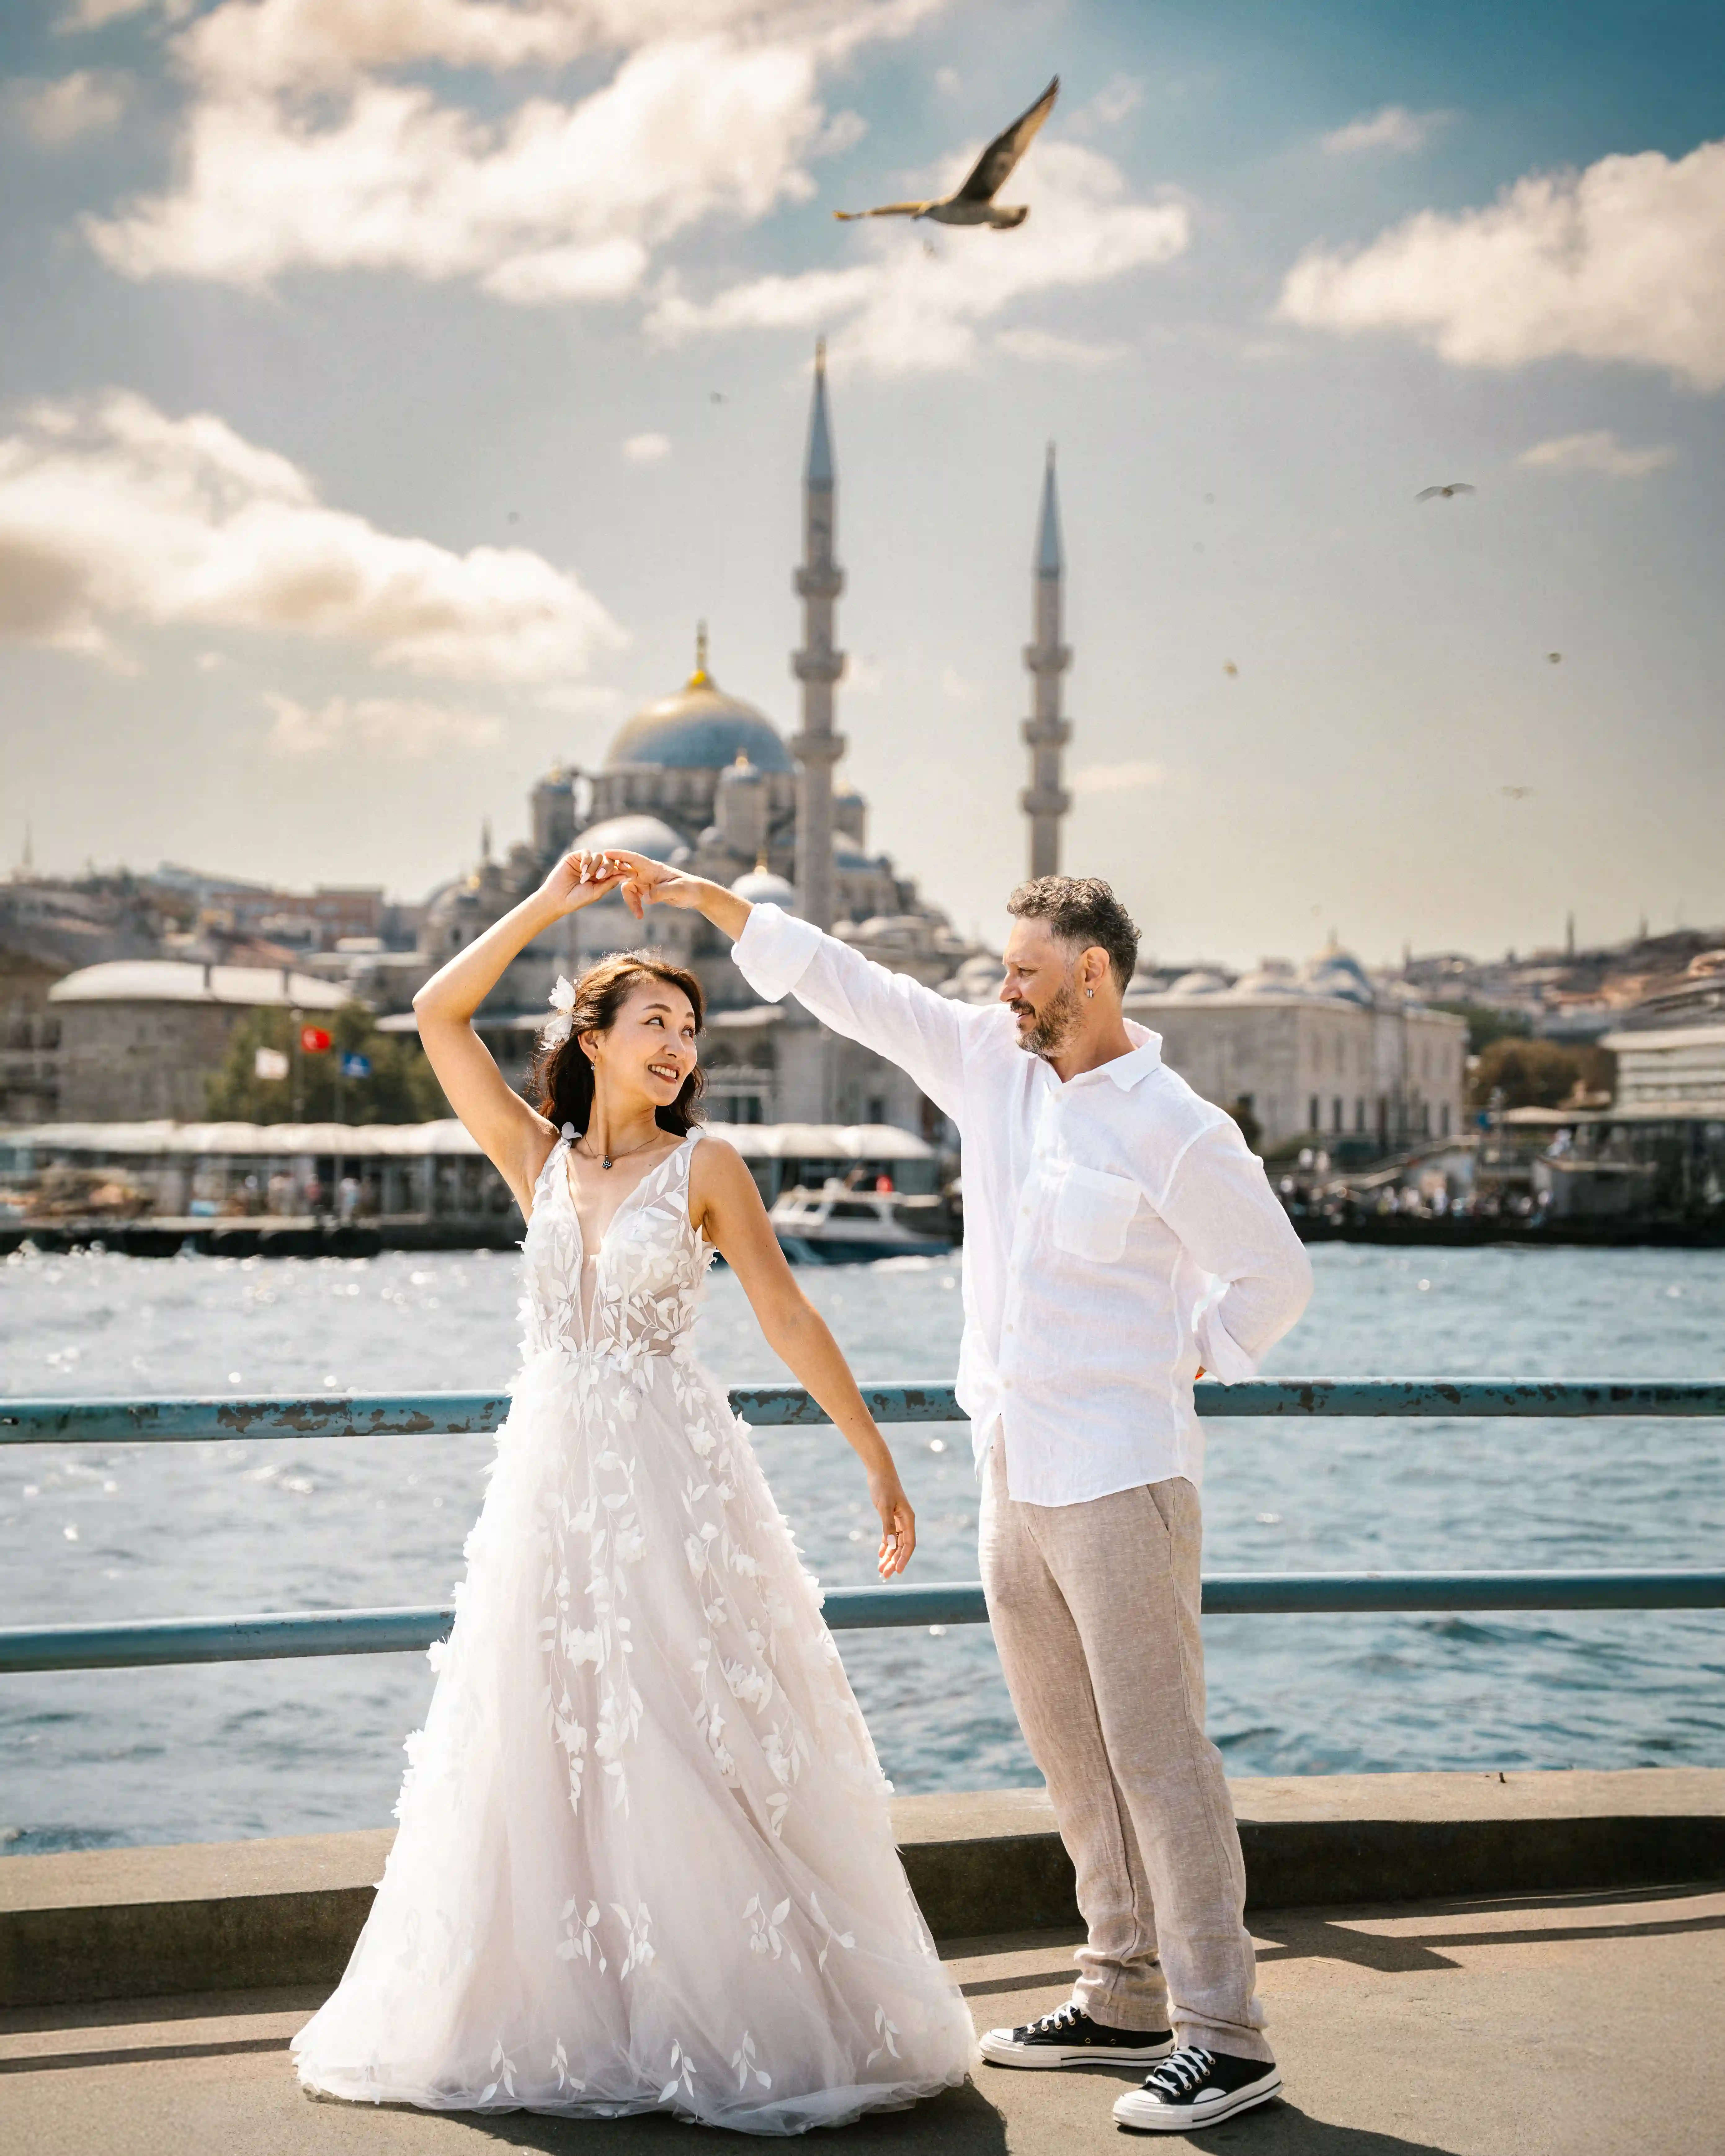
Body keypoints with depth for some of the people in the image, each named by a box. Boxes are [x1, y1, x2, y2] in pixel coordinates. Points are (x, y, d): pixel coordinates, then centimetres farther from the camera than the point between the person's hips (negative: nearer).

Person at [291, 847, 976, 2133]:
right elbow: (440, 1016, 1)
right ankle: (570, 2016, 20)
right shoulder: (538, 1157, 7)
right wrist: (546, 908, -3)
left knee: (692, 1745, -3)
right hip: (551, 1471, 4)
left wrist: (879, 1463, -4)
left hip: (671, 1474, -4)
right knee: (545, 1748, 8)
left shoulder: (704, 1166, -1)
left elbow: (791, 1321, -2)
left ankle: (734, 2018, 7)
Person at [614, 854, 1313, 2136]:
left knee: (1156, 1748, -6)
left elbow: (1276, 1275, -3)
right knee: (1071, 1747, 13)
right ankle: (1127, 1996, 24)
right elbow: (848, 987, 11)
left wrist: (1180, 1367, -3)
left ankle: (1225, 2034, 0)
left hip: (1119, 1476, -7)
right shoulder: (991, 1063, 8)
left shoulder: (1176, 1132, -11)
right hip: (1014, 1475, 8)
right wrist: (705, 898, 9)